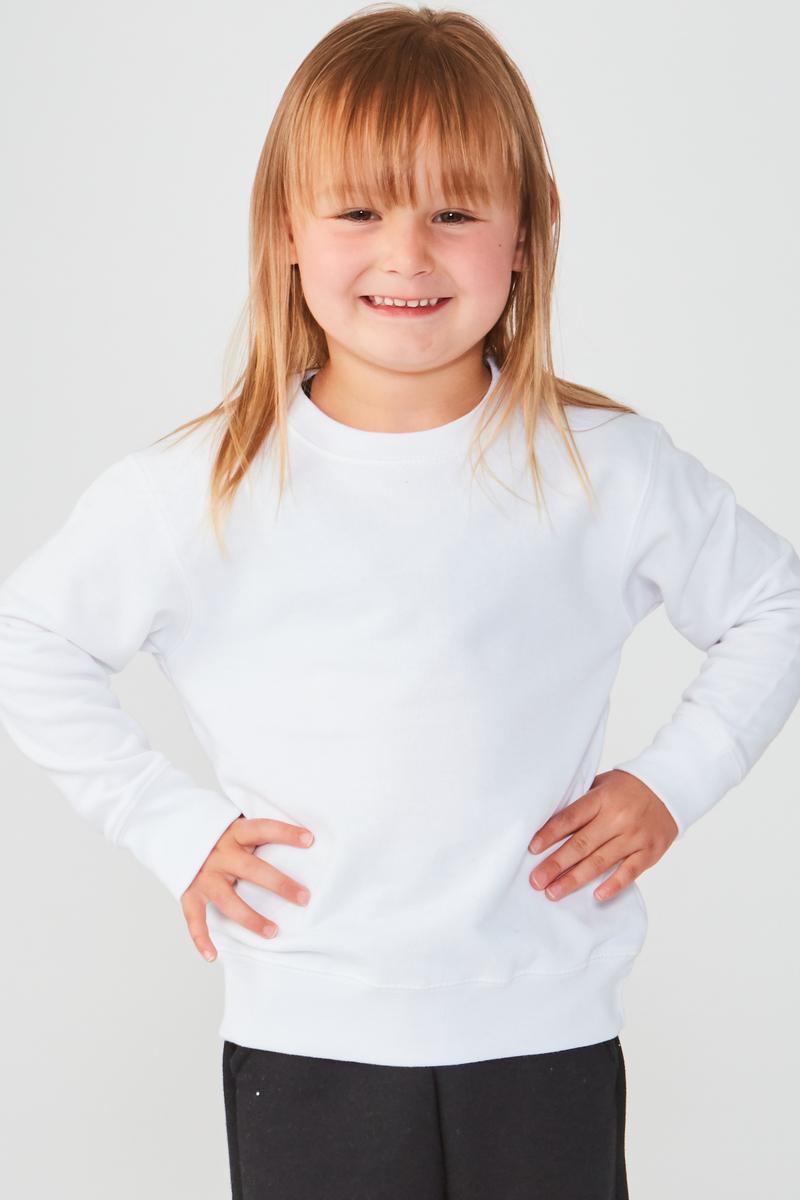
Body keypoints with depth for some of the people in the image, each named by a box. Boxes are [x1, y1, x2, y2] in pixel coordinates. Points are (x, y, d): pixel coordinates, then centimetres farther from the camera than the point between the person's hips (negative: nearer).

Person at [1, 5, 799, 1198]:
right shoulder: (201, 492, -6)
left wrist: (670, 783, 2)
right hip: (303, 1048, 0)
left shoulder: (609, 470, -3)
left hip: (545, 1034, 1)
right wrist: (174, 826, 1)